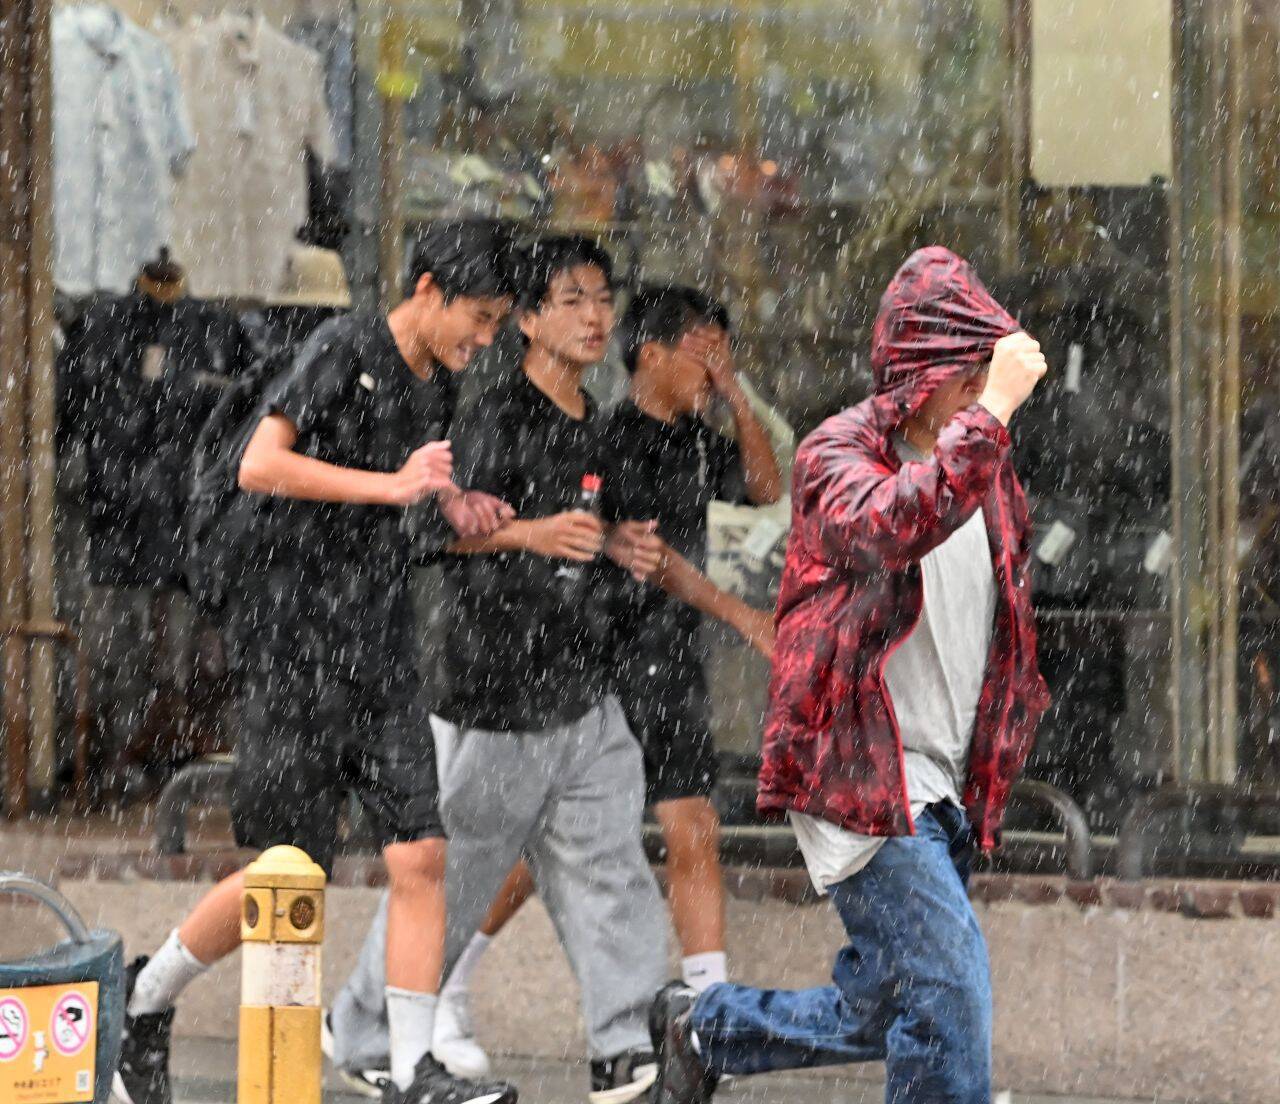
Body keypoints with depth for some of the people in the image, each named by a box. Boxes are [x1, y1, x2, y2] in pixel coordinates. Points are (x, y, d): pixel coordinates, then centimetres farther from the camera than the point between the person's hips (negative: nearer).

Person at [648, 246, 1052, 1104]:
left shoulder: (987, 470, 12)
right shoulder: (841, 453, -10)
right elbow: (888, 527, -35)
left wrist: (998, 761, 25)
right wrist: (991, 412, -38)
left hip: (942, 796, 8)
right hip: (860, 774, -8)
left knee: (881, 1017, 15)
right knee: (949, 997, -18)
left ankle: (703, 1027, 36)